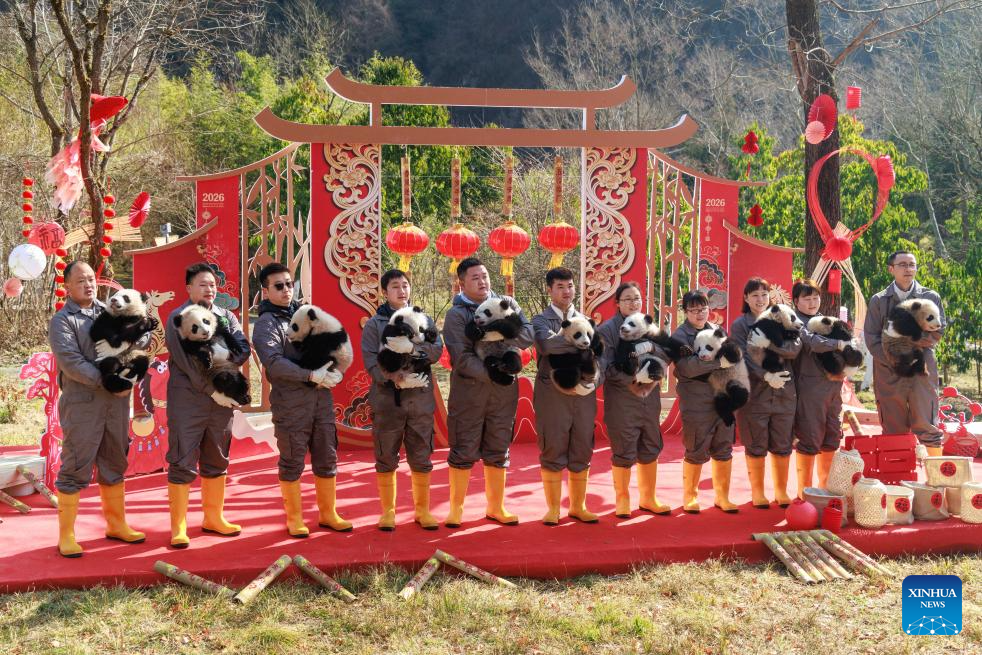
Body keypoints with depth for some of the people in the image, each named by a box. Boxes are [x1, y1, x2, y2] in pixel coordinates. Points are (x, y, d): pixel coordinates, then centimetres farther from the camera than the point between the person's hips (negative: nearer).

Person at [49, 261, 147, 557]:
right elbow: (71, 362, -16)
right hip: (82, 405, -5)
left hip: (117, 402, 5)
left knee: (114, 465, 15)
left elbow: (144, 335, 11)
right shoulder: (61, 321, -4)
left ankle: (116, 524, 27)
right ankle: (66, 536, 7)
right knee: (75, 469, -1)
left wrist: (135, 341, -13)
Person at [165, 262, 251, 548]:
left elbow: (243, 349, 0)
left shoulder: (226, 316, 13)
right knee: (182, 463, -4)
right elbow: (185, 360, -12)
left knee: (217, 462, 13)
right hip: (187, 399, -5)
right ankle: (178, 528, 2)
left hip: (222, 399, 5)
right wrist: (212, 389, -15)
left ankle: (213, 518, 25)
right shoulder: (177, 318, -2)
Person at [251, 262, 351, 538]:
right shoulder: (266, 324, -4)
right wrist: (312, 375, -24)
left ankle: (328, 513, 23)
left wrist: (334, 372, -9)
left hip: (322, 399, 5)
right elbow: (274, 363, -18)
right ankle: (294, 519, 16)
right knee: (292, 462, 4)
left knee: (327, 458, 10)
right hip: (290, 403, -5)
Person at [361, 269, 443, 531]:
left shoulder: (425, 320, 12)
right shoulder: (374, 324, 4)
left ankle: (422, 509, 18)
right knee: (386, 458, 4)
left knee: (421, 457, 7)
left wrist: (414, 346, -18)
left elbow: (437, 351, -1)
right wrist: (391, 378, -21)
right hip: (387, 398, -2)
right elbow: (371, 360, -7)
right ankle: (388, 511, 15)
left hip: (421, 397, 2)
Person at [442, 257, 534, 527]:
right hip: (468, 391, -3)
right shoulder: (456, 314, -4)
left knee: (498, 451, 11)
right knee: (464, 452, 2)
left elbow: (527, 336, -4)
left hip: (504, 391, 4)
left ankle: (496, 507, 22)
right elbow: (461, 358, -14)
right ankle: (456, 509, 13)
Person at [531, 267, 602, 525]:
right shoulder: (541, 321, 3)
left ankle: (578, 506, 19)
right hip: (552, 395, -3)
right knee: (552, 453, 1)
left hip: (584, 396, 4)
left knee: (581, 454, 8)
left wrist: (594, 379, -12)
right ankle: (553, 509, 12)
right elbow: (547, 344, -20)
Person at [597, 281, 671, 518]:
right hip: (622, 399, -5)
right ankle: (622, 500, 18)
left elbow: (667, 357, 2)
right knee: (624, 453, 1)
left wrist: (651, 347, -17)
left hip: (650, 398, 5)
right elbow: (606, 367, -13)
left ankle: (648, 499, 28)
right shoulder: (607, 329, -6)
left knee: (650, 450, 13)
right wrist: (634, 377, -20)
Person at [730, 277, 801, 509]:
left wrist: (766, 341, -16)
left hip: (783, 392, 3)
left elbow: (795, 349, -5)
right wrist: (766, 376, -21)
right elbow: (744, 358, -10)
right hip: (754, 393, -3)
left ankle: (781, 491, 20)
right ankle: (757, 492, 17)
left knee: (782, 445, 7)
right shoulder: (740, 325, 2)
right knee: (756, 446, 4)